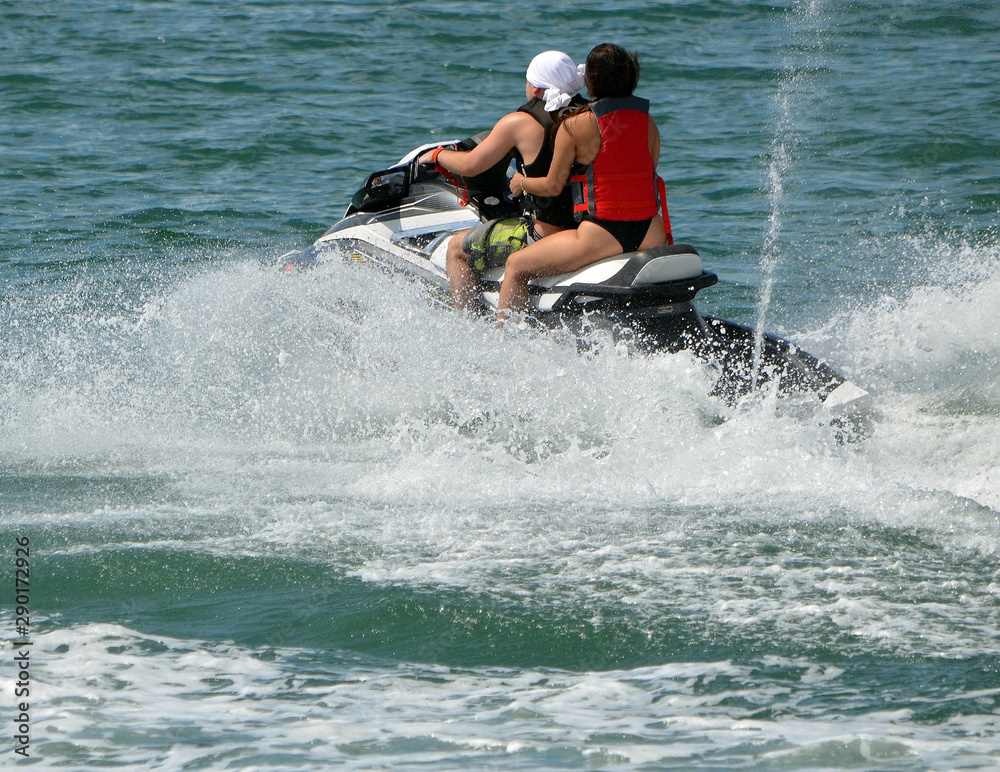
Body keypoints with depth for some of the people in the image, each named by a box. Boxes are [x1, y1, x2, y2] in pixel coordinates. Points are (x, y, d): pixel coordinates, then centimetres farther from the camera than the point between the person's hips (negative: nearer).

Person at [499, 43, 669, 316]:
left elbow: (552, 186, -2)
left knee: (516, 266, 10)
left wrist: (522, 183, 20)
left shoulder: (575, 126, -8)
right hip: (649, 235, 5)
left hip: (602, 236, -5)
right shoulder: (647, 121, 6)